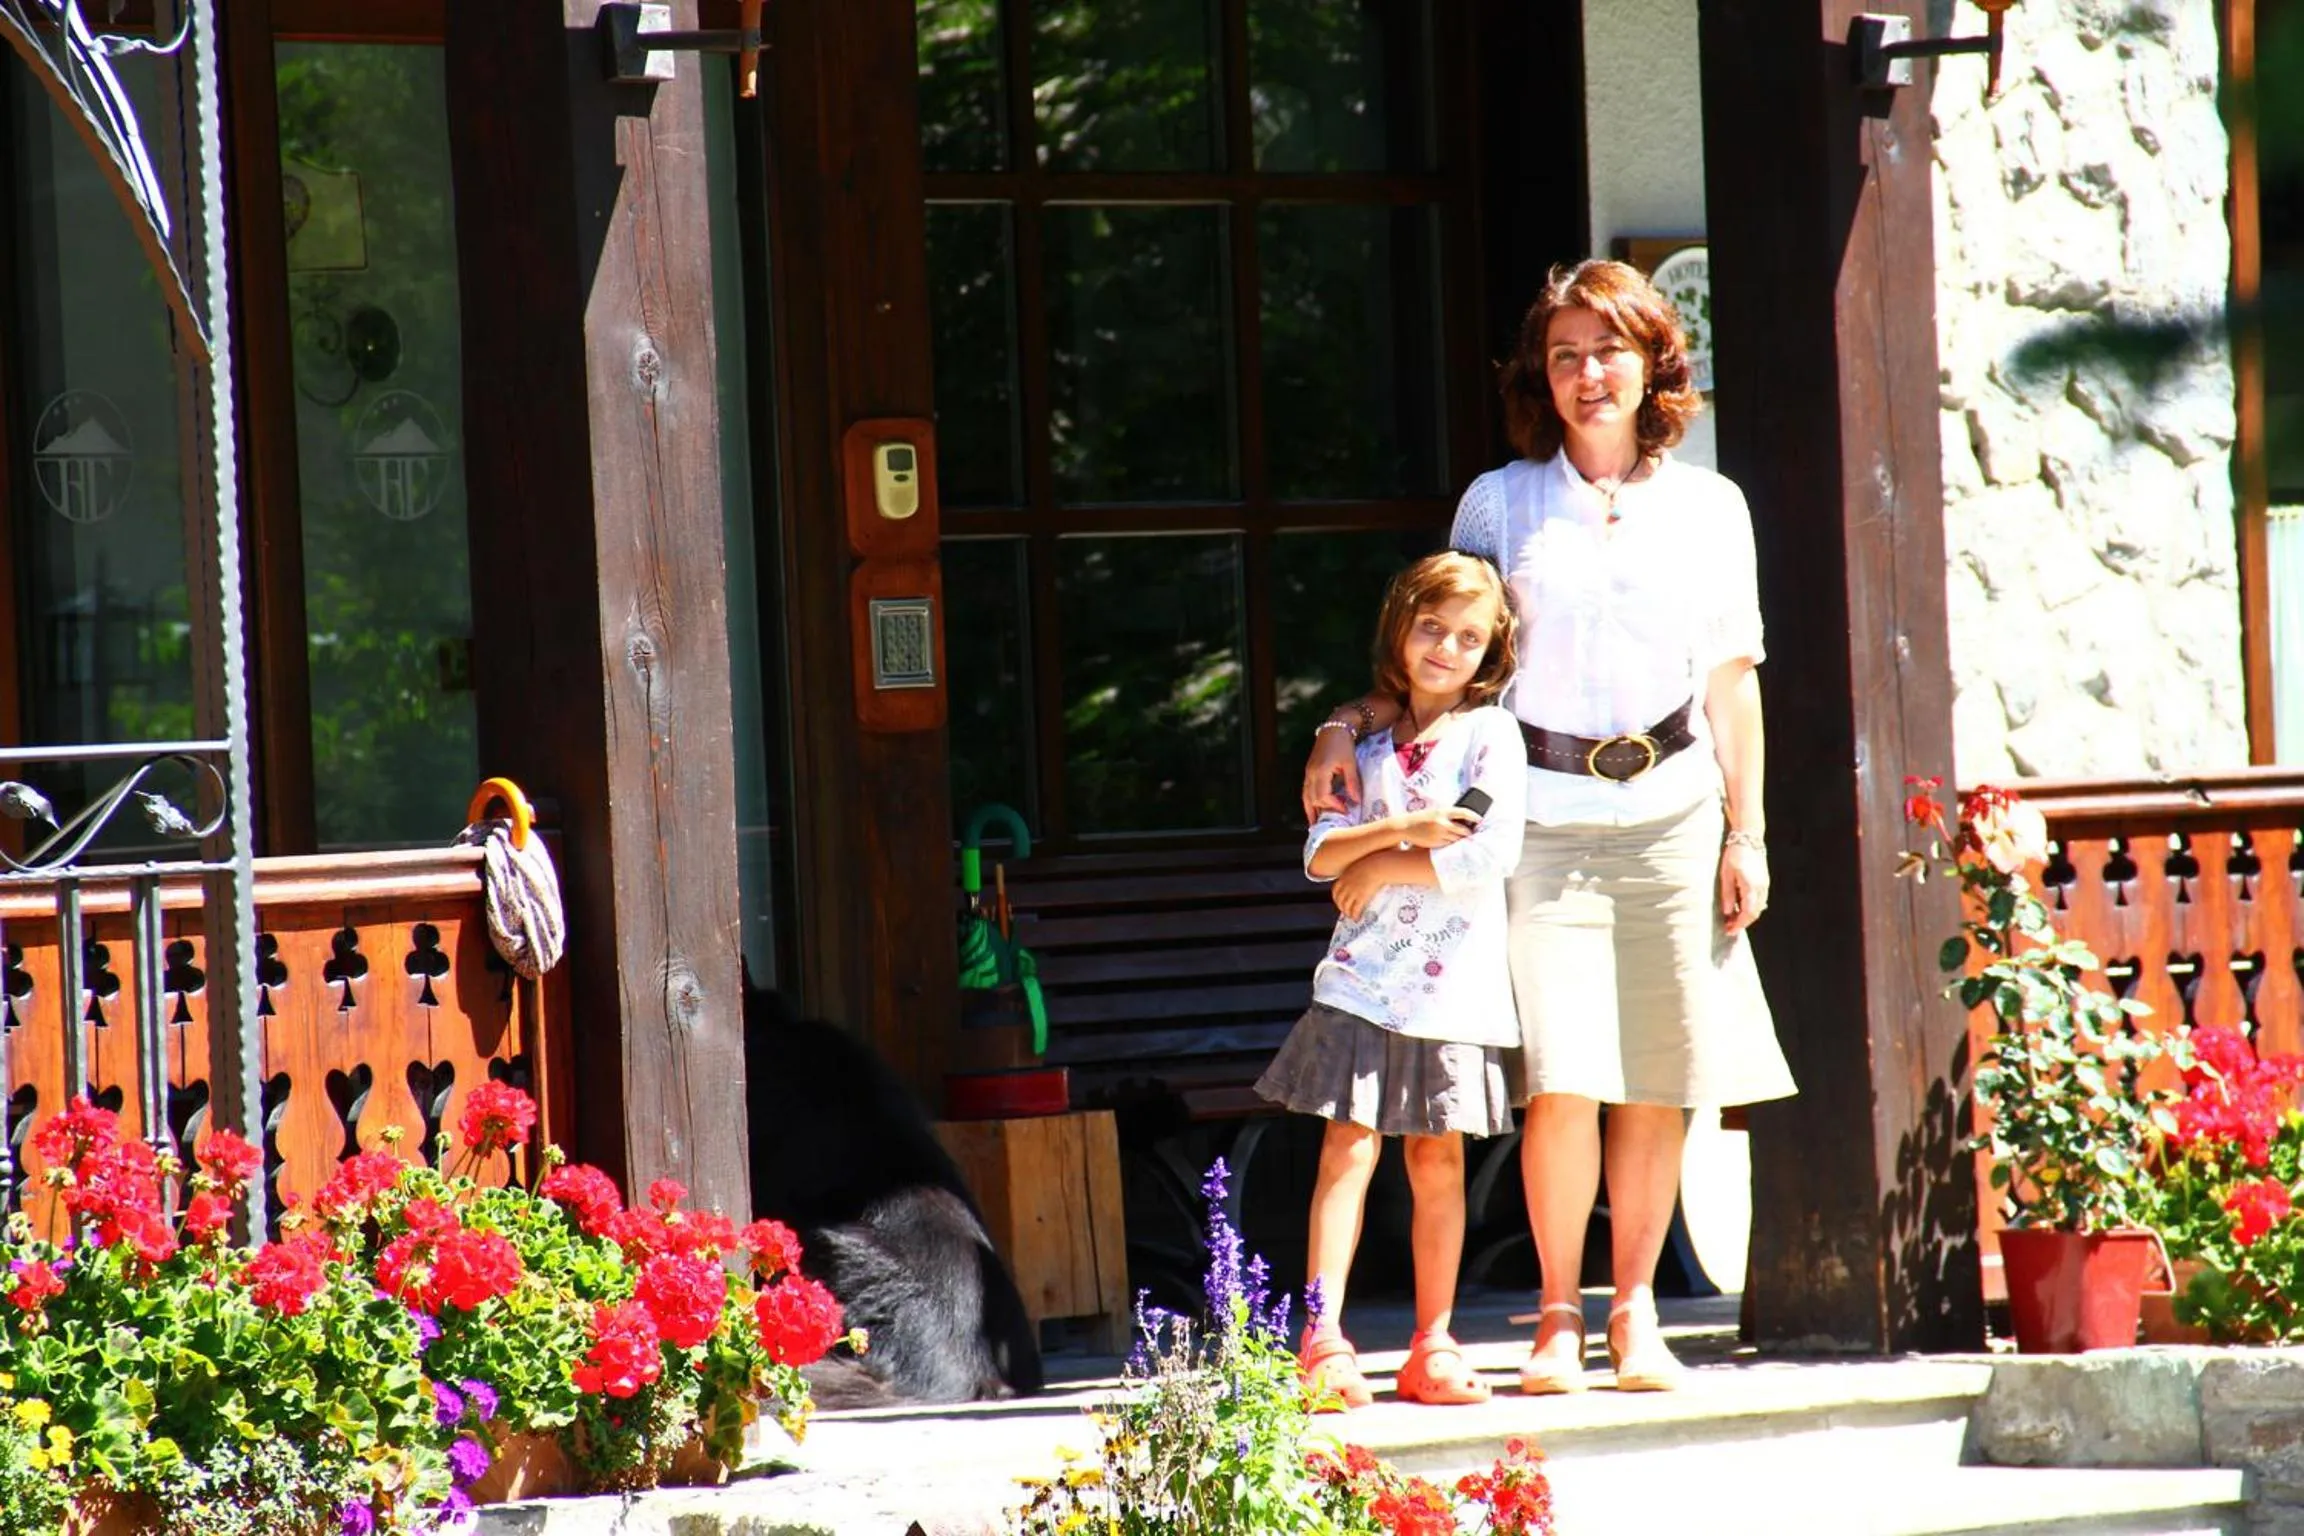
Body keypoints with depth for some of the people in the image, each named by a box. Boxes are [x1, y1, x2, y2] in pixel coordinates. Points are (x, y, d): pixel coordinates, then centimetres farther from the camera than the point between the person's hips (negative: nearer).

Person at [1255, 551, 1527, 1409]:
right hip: (1365, 976, 2)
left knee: (1437, 1159, 3)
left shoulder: (1490, 735, 1)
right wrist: (1406, 830, -13)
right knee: (1350, 1147, -7)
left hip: (1453, 982, -2)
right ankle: (1323, 1342, -13)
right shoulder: (1372, 747, 13)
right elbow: (1321, 853, 3)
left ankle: (1432, 1348, 10)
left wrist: (1379, 868, -5)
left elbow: (1491, 853, -12)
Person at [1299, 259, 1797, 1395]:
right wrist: (1351, 728, -6)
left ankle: (1635, 1308, 12)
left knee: (1659, 1082, 0)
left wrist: (1746, 834, 7)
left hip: (1672, 807, 2)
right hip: (1544, 815, -1)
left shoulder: (1708, 506, 10)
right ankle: (1559, 1318, 0)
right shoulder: (1501, 502, 7)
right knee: (1562, 1077, -11)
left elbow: (1732, 680, 12)